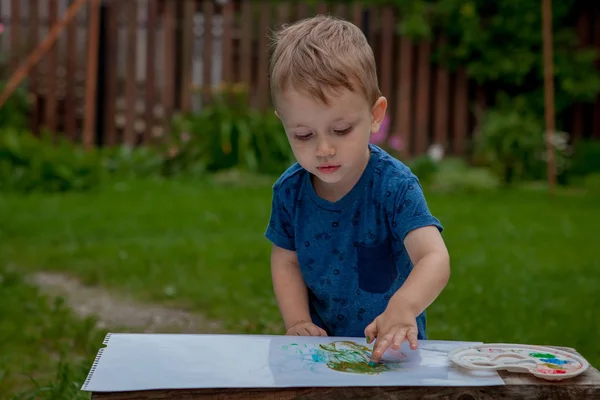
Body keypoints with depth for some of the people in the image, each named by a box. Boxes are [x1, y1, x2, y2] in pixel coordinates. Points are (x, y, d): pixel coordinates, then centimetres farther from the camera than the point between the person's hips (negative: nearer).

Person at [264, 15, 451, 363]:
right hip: (320, 344, 1)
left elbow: (435, 258, -30)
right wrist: (297, 321, -7)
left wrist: (403, 307, -49)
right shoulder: (290, 190, -4)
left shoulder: (395, 186, -18)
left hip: (389, 348, 0)